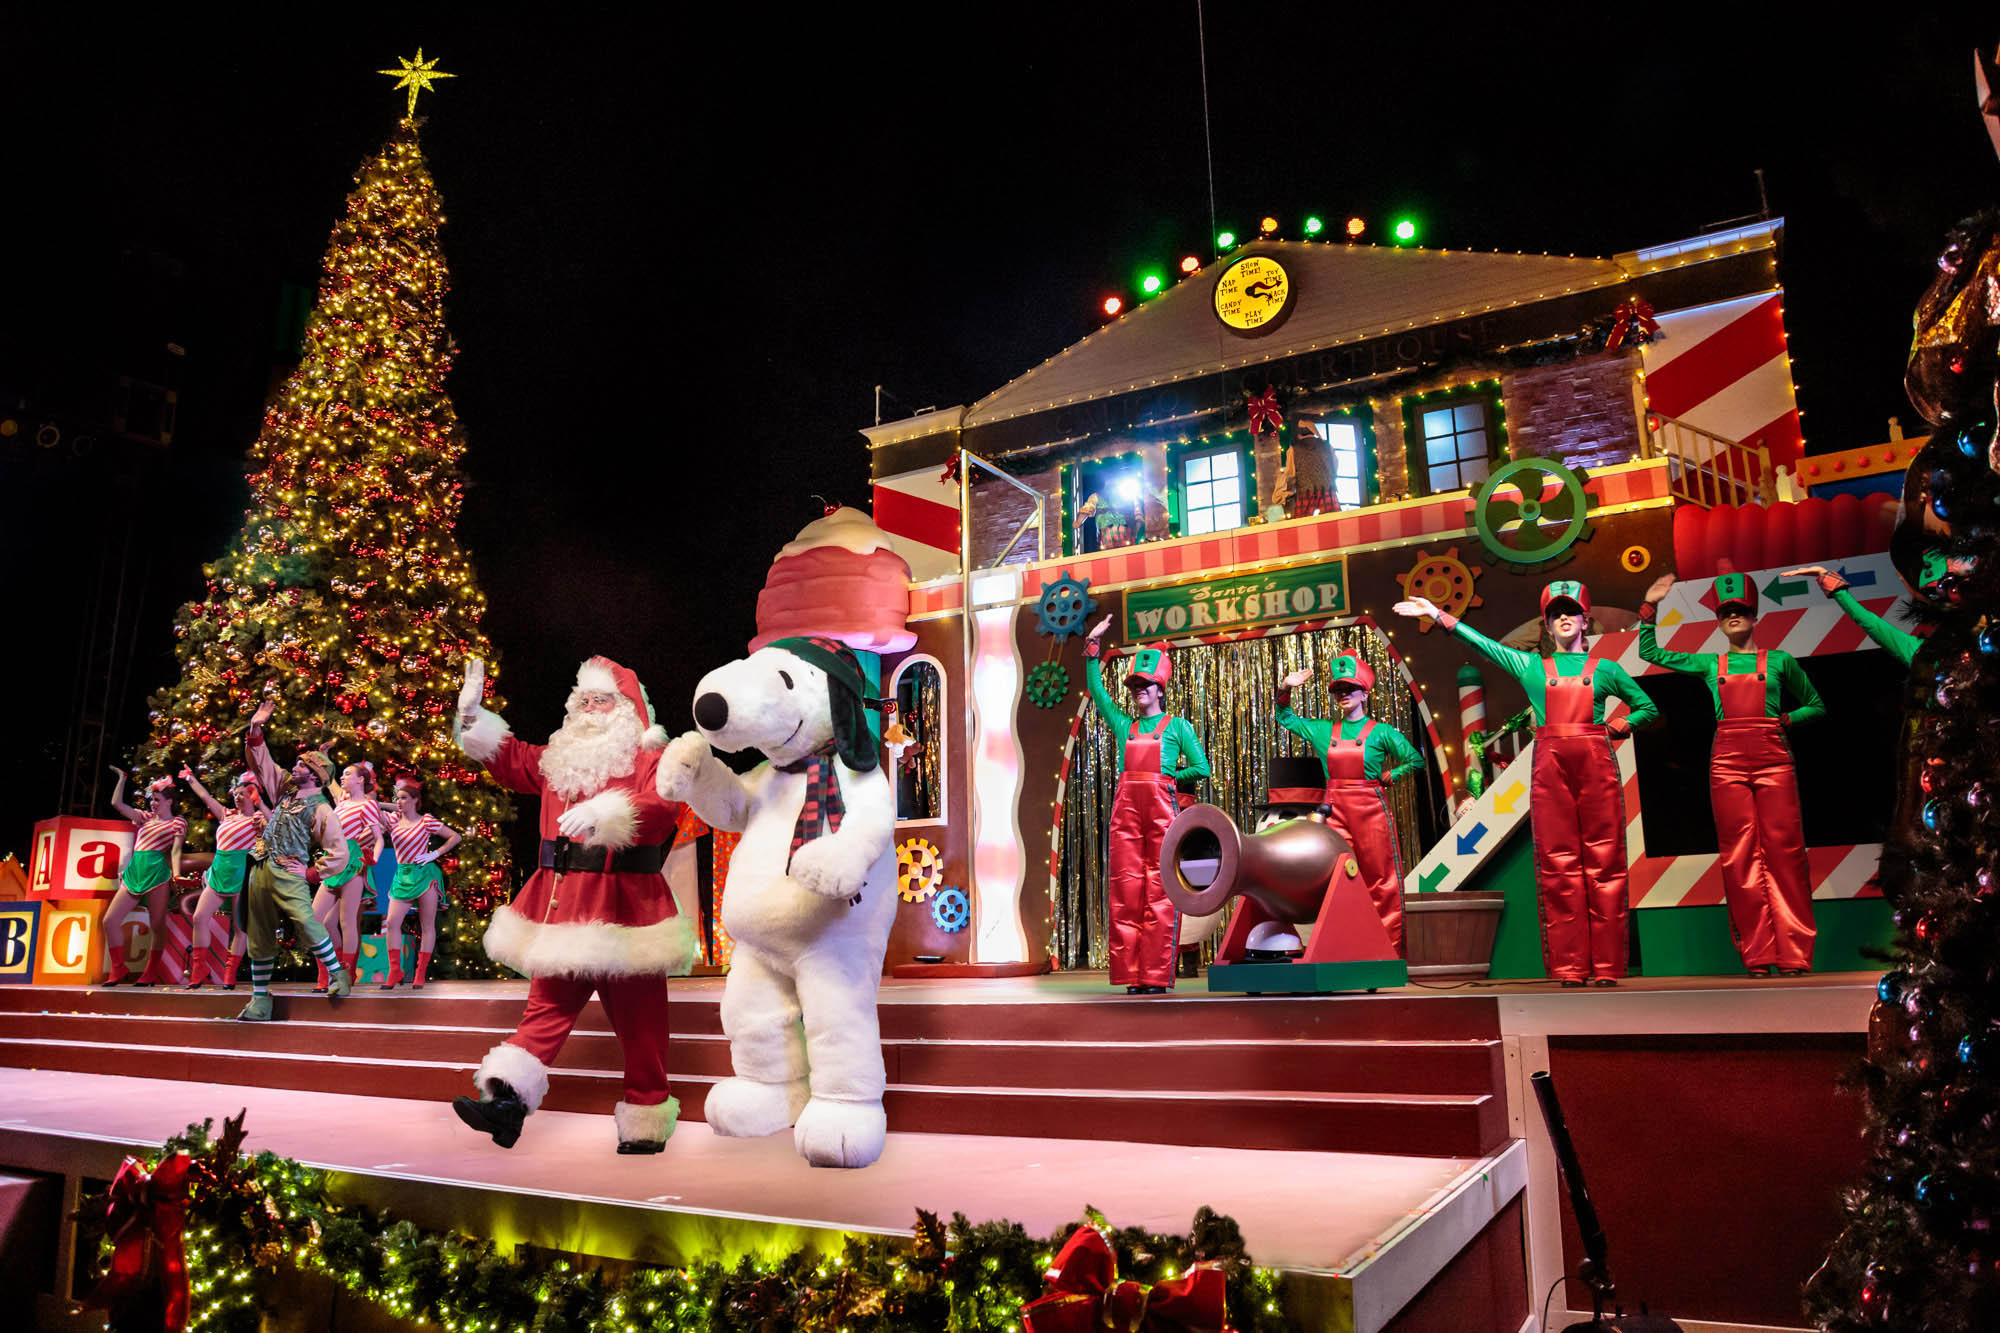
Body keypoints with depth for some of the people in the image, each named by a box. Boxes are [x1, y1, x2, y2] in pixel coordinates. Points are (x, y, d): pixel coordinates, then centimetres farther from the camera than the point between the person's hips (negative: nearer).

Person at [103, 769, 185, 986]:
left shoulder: (177, 822, 5)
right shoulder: (145, 817, 21)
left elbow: (175, 850, -6)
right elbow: (117, 803, 24)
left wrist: (176, 874, -21)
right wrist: (122, 777, 24)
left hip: (157, 872, -6)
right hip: (134, 872, 6)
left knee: (157, 926, -3)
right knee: (110, 920, 0)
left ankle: (151, 973, 5)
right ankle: (118, 970, 8)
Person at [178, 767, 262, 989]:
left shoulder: (257, 819, -3)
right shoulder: (227, 815, 17)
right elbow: (206, 797, 28)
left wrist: (260, 803, -26)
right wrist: (191, 779, 35)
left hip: (241, 875, -7)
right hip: (219, 873, 7)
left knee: (239, 926, -2)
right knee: (199, 917, -2)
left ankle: (230, 975, 2)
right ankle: (198, 970, 5)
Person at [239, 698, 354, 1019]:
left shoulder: (321, 809, -6)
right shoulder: (286, 789, 14)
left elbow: (340, 854, -8)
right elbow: (261, 762, 22)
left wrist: (311, 874, -10)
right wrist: (256, 730, 12)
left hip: (288, 874, -7)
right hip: (261, 871, 7)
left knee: (306, 921, -29)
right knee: (260, 937, 8)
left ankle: (337, 975, -15)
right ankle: (260, 1001, 15)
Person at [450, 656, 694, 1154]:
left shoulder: (649, 759, -3)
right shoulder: (557, 760, 18)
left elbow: (662, 807, -22)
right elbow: (508, 757, 32)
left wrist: (606, 814, -37)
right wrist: (472, 712, 23)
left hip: (622, 906, -6)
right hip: (561, 904, 6)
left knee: (637, 1019, 1)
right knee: (548, 1004, 4)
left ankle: (646, 1124, 11)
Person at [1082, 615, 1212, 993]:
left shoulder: (1176, 725, 9)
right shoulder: (1125, 724, 18)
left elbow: (1201, 768, 4)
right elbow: (1096, 691, 13)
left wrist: (1165, 777, 4)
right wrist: (1093, 646, 12)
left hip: (1161, 806, -3)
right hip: (1126, 806, 4)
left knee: (1160, 891, -5)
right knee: (1125, 890, 0)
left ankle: (1157, 976, -2)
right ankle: (1132, 975, 5)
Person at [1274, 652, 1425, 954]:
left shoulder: (1380, 732, 2)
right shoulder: (1323, 731, 12)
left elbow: (1416, 761, 3)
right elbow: (1284, 717, 23)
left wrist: (1386, 777, -3)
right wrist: (1286, 689, 8)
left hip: (1371, 812, -3)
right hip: (1336, 813, 3)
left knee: (1381, 882, -1)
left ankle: (1391, 954, 5)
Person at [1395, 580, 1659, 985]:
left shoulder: (1605, 670, 14)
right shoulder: (1531, 666, 15)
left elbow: (1648, 708, 21)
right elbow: (1480, 643, 12)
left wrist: (1622, 725, 3)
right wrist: (1437, 614, 8)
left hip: (1596, 764, 0)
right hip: (1551, 767, 0)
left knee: (1604, 864, -3)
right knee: (1559, 867, -2)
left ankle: (1607, 967, 2)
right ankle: (1569, 968, 2)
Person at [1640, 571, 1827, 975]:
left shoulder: (1779, 661, 12)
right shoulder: (1710, 664, 16)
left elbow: (1817, 707, 17)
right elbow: (1651, 653, 19)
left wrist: (1784, 719, 0)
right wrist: (1650, 608, 12)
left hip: (1773, 759, -1)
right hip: (1727, 763, 1)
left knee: (1784, 851, -5)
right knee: (1740, 857, -3)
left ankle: (1793, 956, -2)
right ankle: (1758, 957, 1)